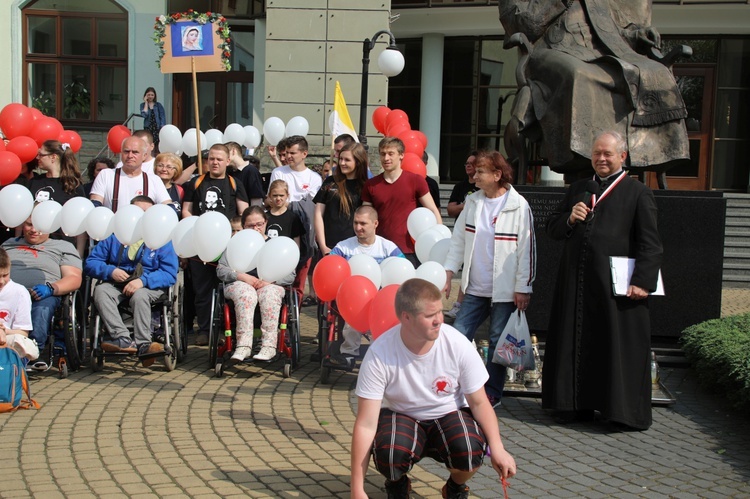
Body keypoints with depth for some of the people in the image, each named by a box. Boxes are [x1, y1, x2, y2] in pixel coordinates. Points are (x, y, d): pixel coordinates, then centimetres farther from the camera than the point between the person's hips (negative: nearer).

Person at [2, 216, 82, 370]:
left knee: (42, 309, -40)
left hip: (41, 296, -1)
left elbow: (74, 279, 11)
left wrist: (50, 288, -10)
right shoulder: (9, 244, 36)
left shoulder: (63, 246, 24)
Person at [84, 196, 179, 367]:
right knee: (101, 290, -30)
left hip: (148, 286, -2)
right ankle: (122, 338, -40)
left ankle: (143, 344, -37)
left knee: (139, 295, -36)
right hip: (117, 283, 2)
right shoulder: (114, 236, 17)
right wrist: (110, 271, -10)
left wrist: (143, 280, -20)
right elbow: (90, 263, 11)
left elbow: (170, 273, -4)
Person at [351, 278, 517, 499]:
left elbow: (479, 402, -9)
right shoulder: (379, 355, -26)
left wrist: (497, 448, -25)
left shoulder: (458, 345, -21)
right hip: (400, 415, -1)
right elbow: (366, 424, -24)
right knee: (389, 453, -34)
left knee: (470, 450, -31)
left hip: (450, 414, 1)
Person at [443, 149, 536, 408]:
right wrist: (449, 271, 5)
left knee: (498, 342, 6)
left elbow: (527, 249, -9)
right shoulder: (472, 202, 4)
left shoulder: (518, 207, -10)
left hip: (504, 290, -4)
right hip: (474, 289, 5)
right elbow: (458, 239, 11)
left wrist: (523, 288, -10)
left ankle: (492, 392, 18)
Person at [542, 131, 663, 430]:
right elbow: (552, 229, 15)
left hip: (615, 287, -5)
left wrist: (642, 281, -16)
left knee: (618, 348, 0)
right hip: (576, 285, 5)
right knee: (576, 346, 9)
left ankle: (625, 411, 10)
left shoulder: (638, 193, 0)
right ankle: (578, 404, 20)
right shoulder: (578, 189, 16)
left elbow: (650, 244, -6)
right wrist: (570, 218, -6)